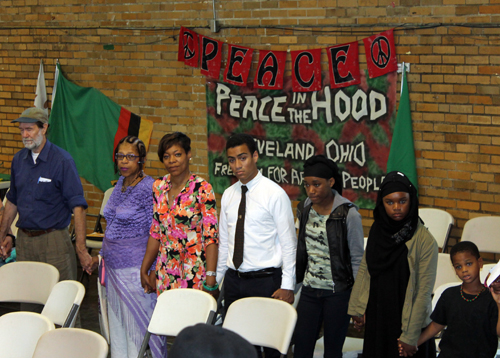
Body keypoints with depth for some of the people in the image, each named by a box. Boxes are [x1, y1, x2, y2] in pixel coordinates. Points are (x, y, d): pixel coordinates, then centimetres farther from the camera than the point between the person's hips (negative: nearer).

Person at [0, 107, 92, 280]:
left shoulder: (62, 160, -10)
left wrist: (81, 248, -19)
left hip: (53, 240, -5)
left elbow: (78, 207, -14)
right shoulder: (19, 159, 8)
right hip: (24, 240, 5)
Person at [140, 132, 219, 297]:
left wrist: (210, 280, -18)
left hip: (194, 274, -5)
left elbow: (211, 236, -13)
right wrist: (144, 270, 14)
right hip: (165, 273, 5)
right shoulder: (159, 186, 6)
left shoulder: (202, 188, -11)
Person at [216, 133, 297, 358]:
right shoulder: (228, 195, 10)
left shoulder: (275, 194, -8)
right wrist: (216, 279, 16)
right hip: (233, 279, 5)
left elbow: (289, 243, -8)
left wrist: (287, 285, -12)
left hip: (265, 280, -5)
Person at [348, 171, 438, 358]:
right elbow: (364, 270, 11)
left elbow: (423, 293, -16)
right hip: (376, 318, 5)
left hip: (407, 321, -5)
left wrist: (411, 336, -16)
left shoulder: (425, 241, -17)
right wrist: (356, 307, 9)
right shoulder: (377, 231, 0)